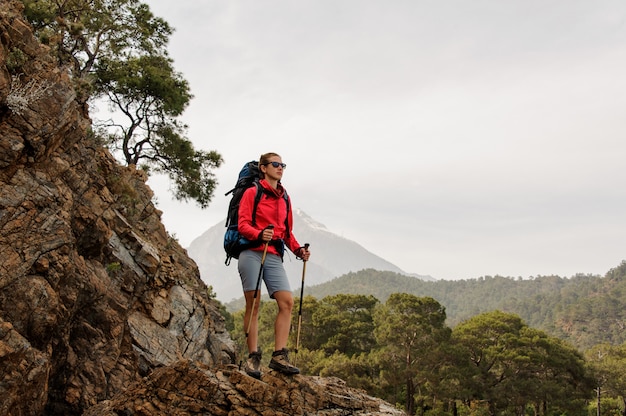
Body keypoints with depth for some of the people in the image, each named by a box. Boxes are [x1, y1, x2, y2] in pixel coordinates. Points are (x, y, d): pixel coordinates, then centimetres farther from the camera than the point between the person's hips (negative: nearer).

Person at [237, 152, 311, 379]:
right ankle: (253, 357, 0)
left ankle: (279, 356, -6)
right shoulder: (252, 192, 3)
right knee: (253, 303, -5)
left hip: (274, 256, 5)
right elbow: (243, 225, -5)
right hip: (252, 253, -5)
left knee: (287, 302, -8)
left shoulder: (284, 199, 20)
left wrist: (297, 249, 5)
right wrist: (259, 234, -25)